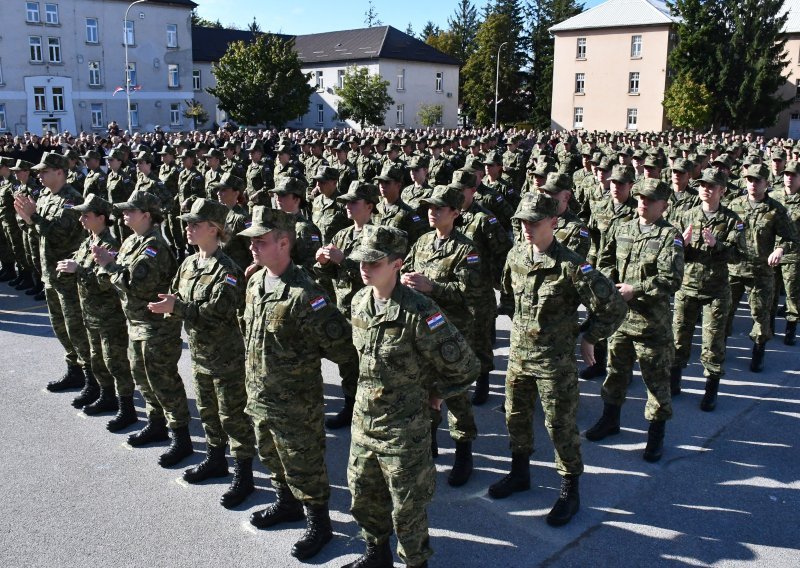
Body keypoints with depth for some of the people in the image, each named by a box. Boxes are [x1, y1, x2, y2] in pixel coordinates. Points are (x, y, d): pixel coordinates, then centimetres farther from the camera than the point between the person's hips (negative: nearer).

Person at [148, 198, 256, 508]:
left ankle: (244, 475, 14)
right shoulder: (189, 263, 6)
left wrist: (177, 307, -27)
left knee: (233, 415, 2)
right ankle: (215, 459, 40)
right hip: (199, 352, 8)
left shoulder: (226, 270, -20)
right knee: (207, 410, 22)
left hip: (226, 357, -8)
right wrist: (169, 303, -11)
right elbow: (178, 296, 13)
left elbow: (219, 311, -28)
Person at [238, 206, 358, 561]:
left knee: (304, 467, 9)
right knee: (272, 457, 26)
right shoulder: (254, 280, 0)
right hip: (259, 397, 8)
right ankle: (287, 503, 49)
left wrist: (304, 358, -9)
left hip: (295, 404, -8)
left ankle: (318, 524, 29)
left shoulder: (303, 294, -27)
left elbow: (341, 344, -24)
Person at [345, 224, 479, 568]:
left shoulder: (419, 312, -24)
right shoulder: (359, 302, -1)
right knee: (362, 495, 21)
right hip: (363, 422, 7)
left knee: (407, 507, 9)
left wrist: (433, 396, -7)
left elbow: (465, 368, -18)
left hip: (404, 430, -7)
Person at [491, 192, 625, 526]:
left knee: (561, 426, 5)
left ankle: (570, 492, 22)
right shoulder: (515, 256, -1)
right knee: (516, 417, 19)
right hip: (518, 354, 6)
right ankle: (520, 474, 40)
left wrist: (589, 339, -8)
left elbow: (613, 307, -16)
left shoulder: (571, 266, -21)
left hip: (555, 361, -6)